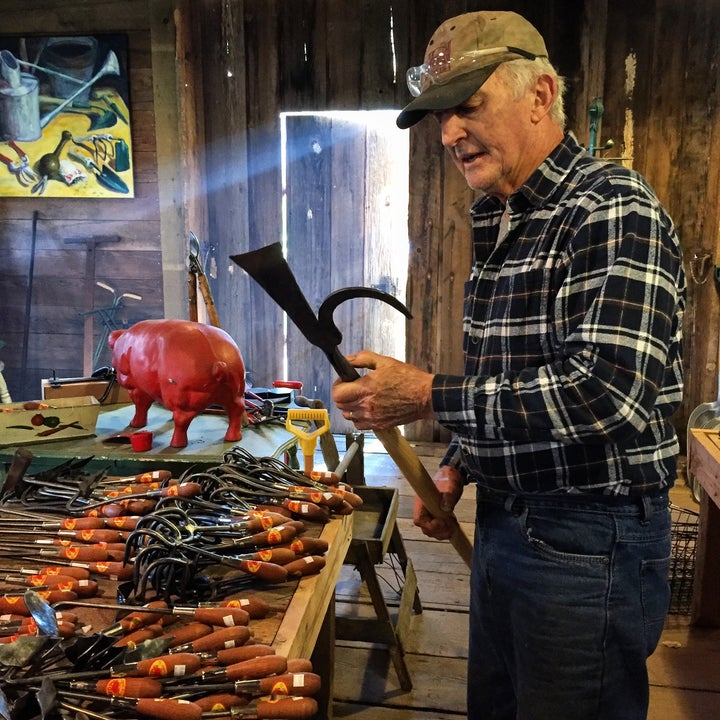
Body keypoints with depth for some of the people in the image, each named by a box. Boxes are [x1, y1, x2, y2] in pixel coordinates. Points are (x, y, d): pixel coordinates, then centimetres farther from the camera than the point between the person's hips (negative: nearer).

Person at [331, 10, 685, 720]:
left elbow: (605, 393, -29)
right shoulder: (500, 226, 10)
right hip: (503, 522, 8)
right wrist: (458, 466, 5)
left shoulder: (613, 210, -17)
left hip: (589, 537, -8)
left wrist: (428, 395, -24)